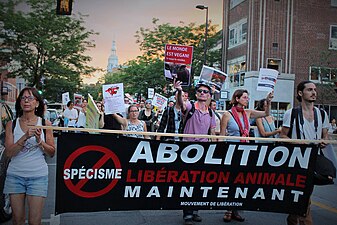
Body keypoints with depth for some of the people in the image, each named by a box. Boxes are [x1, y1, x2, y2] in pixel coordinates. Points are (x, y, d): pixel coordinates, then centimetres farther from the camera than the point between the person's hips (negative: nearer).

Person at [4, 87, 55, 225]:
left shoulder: (45, 124, 2)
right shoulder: (12, 125, 4)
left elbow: (52, 153, 4)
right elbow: (8, 153, -5)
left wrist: (39, 140, -14)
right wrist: (25, 137, -18)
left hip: (38, 176, -1)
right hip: (15, 176, 1)